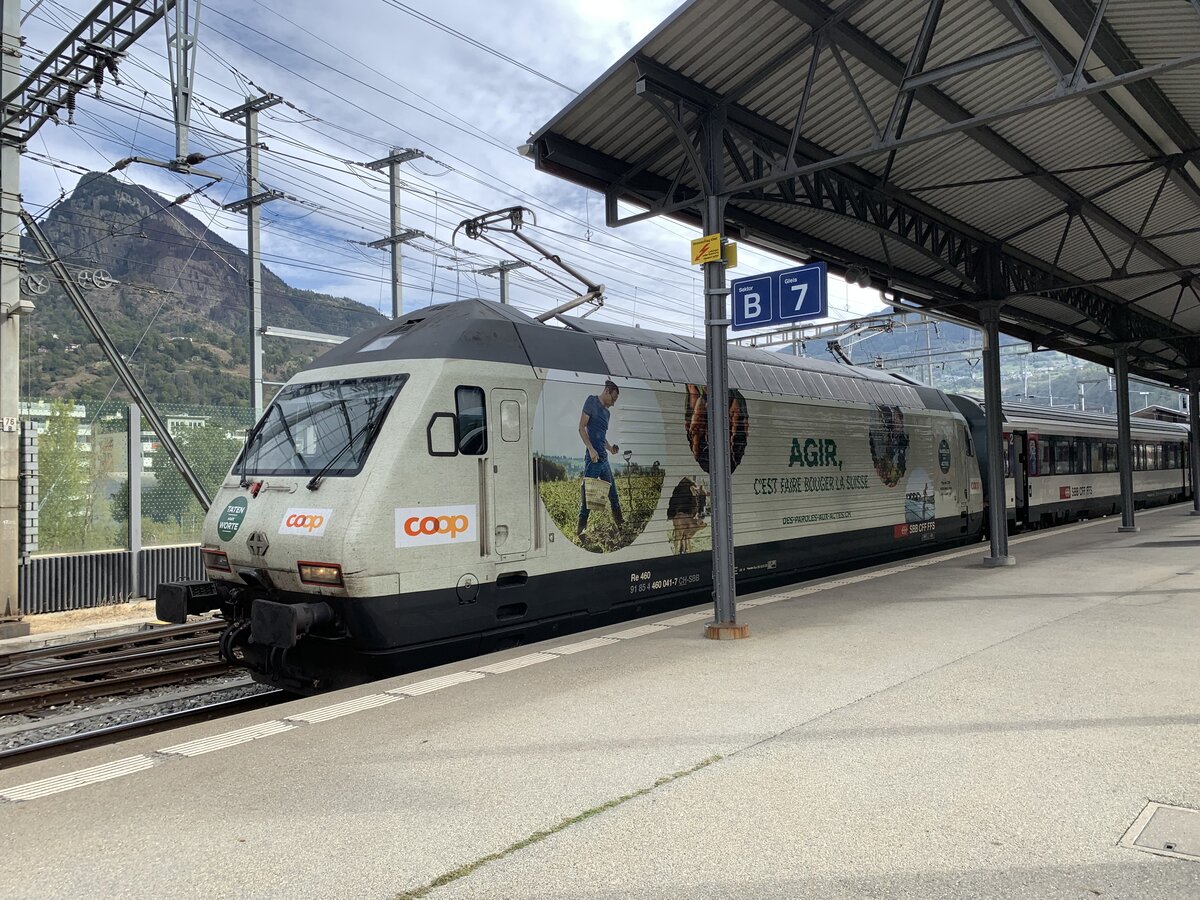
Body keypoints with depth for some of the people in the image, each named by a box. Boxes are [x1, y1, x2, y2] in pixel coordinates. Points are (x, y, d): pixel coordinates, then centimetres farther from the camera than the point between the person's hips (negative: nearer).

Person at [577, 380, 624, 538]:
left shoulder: (606, 411, 20)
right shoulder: (592, 401, -3)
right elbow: (581, 427, -9)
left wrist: (609, 448, 10)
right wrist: (591, 449, -18)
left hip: (604, 458, 9)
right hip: (593, 457, -9)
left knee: (613, 492, 13)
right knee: (587, 492, -6)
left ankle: (620, 524, 23)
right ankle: (581, 529, -2)